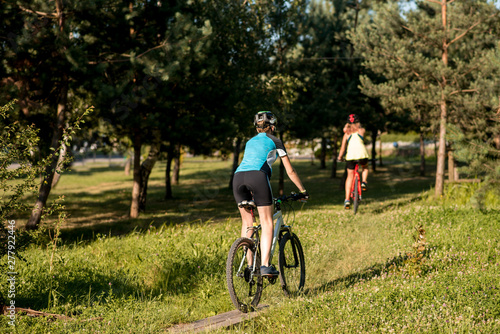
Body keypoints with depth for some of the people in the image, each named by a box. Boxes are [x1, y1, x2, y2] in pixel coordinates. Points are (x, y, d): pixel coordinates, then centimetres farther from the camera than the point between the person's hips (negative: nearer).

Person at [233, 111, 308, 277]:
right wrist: (303, 191, 32)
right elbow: (290, 172, 21)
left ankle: (249, 265, 13)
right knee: (267, 224, 0)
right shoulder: (275, 141, 19)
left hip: (238, 176, 5)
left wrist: (253, 192, 54)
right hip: (257, 176, -5)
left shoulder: (250, 142, 34)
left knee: (247, 222, 16)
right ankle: (265, 266, -12)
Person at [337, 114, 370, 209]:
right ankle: (364, 182, 6)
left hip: (350, 155, 0)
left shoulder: (347, 133, 20)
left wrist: (340, 157, 32)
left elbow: (343, 147, 18)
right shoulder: (361, 130, 18)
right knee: (365, 167, 33)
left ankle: (347, 200, 0)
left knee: (350, 176, 9)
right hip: (362, 154, 0)